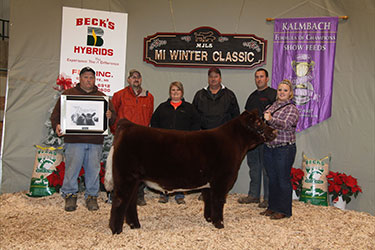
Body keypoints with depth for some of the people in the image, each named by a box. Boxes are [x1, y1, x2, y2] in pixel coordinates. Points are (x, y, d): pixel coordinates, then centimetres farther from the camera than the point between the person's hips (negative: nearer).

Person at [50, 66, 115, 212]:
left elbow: (113, 115, 16)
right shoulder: (68, 94, 11)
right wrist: (57, 125, -9)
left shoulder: (101, 96, 17)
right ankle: (70, 195, 15)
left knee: (93, 169, 3)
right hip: (74, 140, -2)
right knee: (72, 167, -1)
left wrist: (110, 116, -7)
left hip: (95, 141, 2)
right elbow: (56, 113, 9)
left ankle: (92, 196, 15)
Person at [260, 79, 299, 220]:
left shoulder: (292, 109, -6)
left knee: (283, 179, -1)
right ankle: (272, 207, 25)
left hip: (285, 149, -6)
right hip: (269, 148, 6)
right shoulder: (271, 106, 14)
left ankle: (284, 210, 10)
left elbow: (286, 124, -25)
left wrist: (271, 119, -39)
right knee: (272, 179, 13)